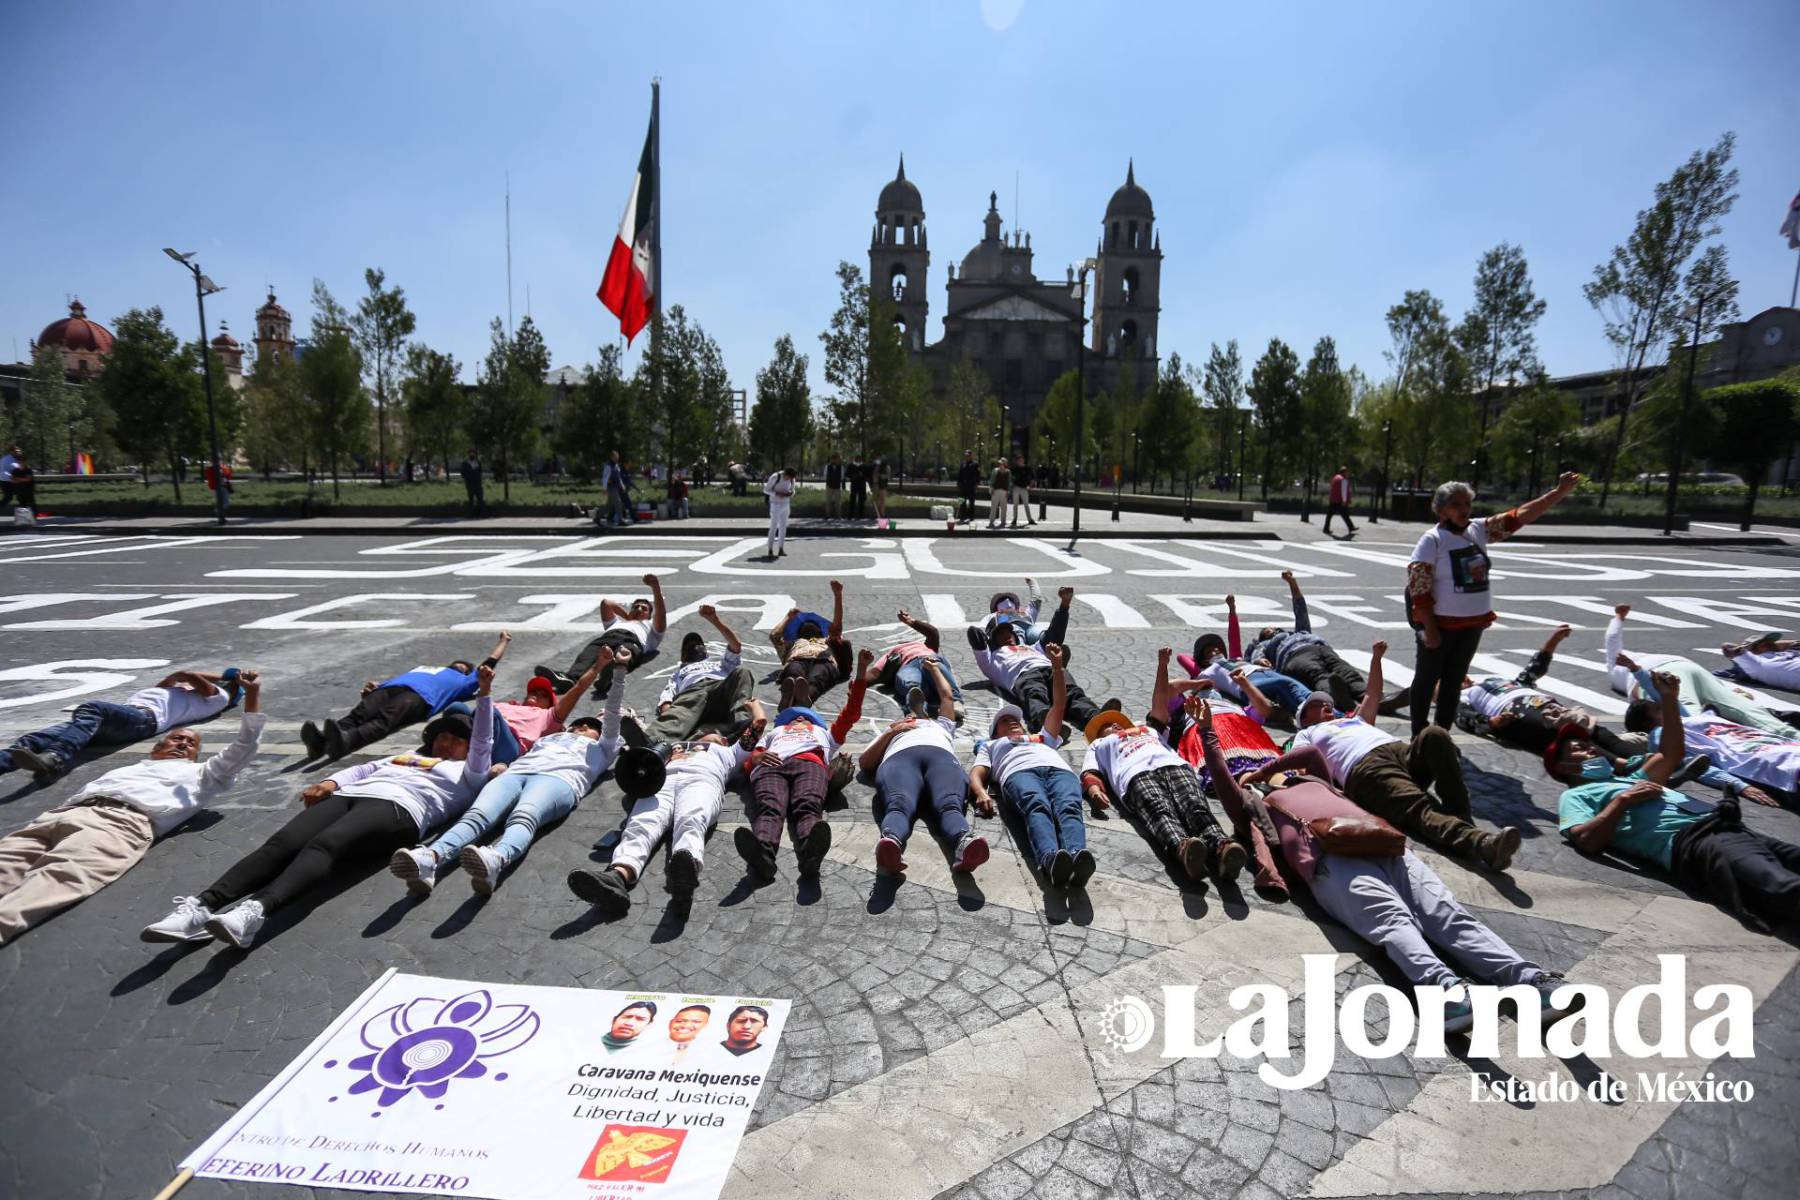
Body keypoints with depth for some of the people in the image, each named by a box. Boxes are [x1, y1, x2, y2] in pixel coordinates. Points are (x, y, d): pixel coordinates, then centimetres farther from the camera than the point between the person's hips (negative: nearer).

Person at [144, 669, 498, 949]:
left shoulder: (466, 775, 22)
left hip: (396, 807, -6)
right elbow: (366, 768, 32)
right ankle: (201, 908, -38)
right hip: (349, 796, 6)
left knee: (323, 846, -34)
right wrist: (332, 781, 10)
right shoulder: (407, 756, 40)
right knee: (280, 844, -22)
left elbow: (482, 745, 7)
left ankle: (255, 911, -54)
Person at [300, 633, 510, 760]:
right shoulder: (423, 668, 49)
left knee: (384, 721, -37)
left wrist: (504, 642, 65)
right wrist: (376, 685, 9)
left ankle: (346, 740, -65)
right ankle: (322, 739, -55)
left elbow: (488, 665, 48)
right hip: (391, 686, 4)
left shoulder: (462, 681, 41)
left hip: (420, 695, -4)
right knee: (358, 714, -29)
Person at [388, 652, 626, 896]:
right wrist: (484, 692, 31)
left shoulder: (601, 749, 37)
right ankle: (428, 860, -58)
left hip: (559, 779, -3)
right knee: (476, 815, -31)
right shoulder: (547, 739, 44)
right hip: (514, 773, 4)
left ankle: (495, 860, -69)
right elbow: (484, 740, 41)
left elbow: (612, 718, 22)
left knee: (523, 818, -39)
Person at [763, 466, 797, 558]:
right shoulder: (775, 477, -19)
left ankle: (781, 550, 12)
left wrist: (791, 493, -14)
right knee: (773, 527, -7)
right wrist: (777, 494, -27)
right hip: (775, 504, -5)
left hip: (785, 504, 5)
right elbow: (766, 490, -12)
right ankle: (770, 550, -3)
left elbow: (792, 489, 11)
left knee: (783, 527, 6)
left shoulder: (791, 479, -4)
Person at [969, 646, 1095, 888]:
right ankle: (1051, 859, -67)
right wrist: (981, 792, -5)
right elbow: (976, 774, 20)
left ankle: (1077, 856, -64)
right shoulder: (991, 746, 40)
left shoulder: (1043, 737, 48)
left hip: (1061, 770, 3)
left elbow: (1059, 703, 43)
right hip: (1019, 772, -2)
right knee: (1037, 808, -38)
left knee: (1069, 808, -34)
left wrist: (1057, 666, 34)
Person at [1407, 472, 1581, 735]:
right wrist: (1430, 629, -19)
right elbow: (1418, 588, -18)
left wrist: (1559, 492, -4)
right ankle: (1419, 736, 18)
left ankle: (1442, 734, 26)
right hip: (1441, 623, -6)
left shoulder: (1480, 530, 5)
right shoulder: (1432, 539, -15)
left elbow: (1519, 516, 6)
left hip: (1473, 623, 7)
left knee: (1455, 680, 14)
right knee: (1427, 679, 7)